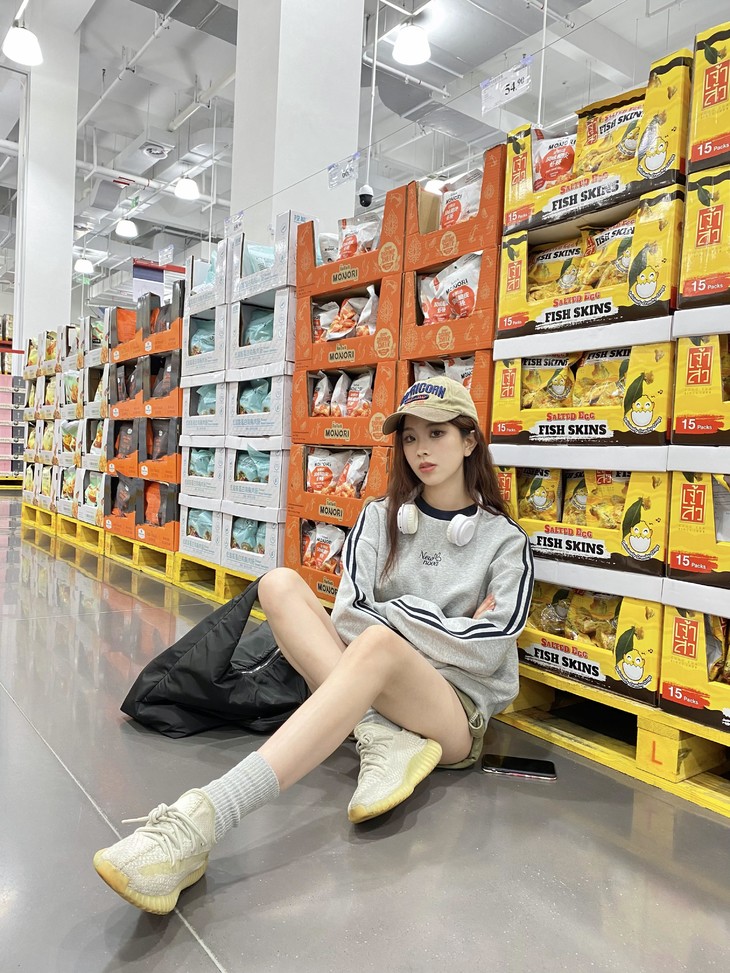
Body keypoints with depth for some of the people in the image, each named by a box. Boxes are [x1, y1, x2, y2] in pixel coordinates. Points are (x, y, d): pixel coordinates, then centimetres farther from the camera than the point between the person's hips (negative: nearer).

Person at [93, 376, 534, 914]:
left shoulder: (506, 541, 2)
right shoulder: (381, 515, 11)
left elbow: (488, 651, -9)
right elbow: (348, 612, -2)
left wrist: (398, 613, -7)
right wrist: (448, 628, -7)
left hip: (459, 711, -3)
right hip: (371, 693, 4)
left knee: (376, 643, -38)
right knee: (280, 584, -15)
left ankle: (198, 821, -47)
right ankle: (383, 740, -29)